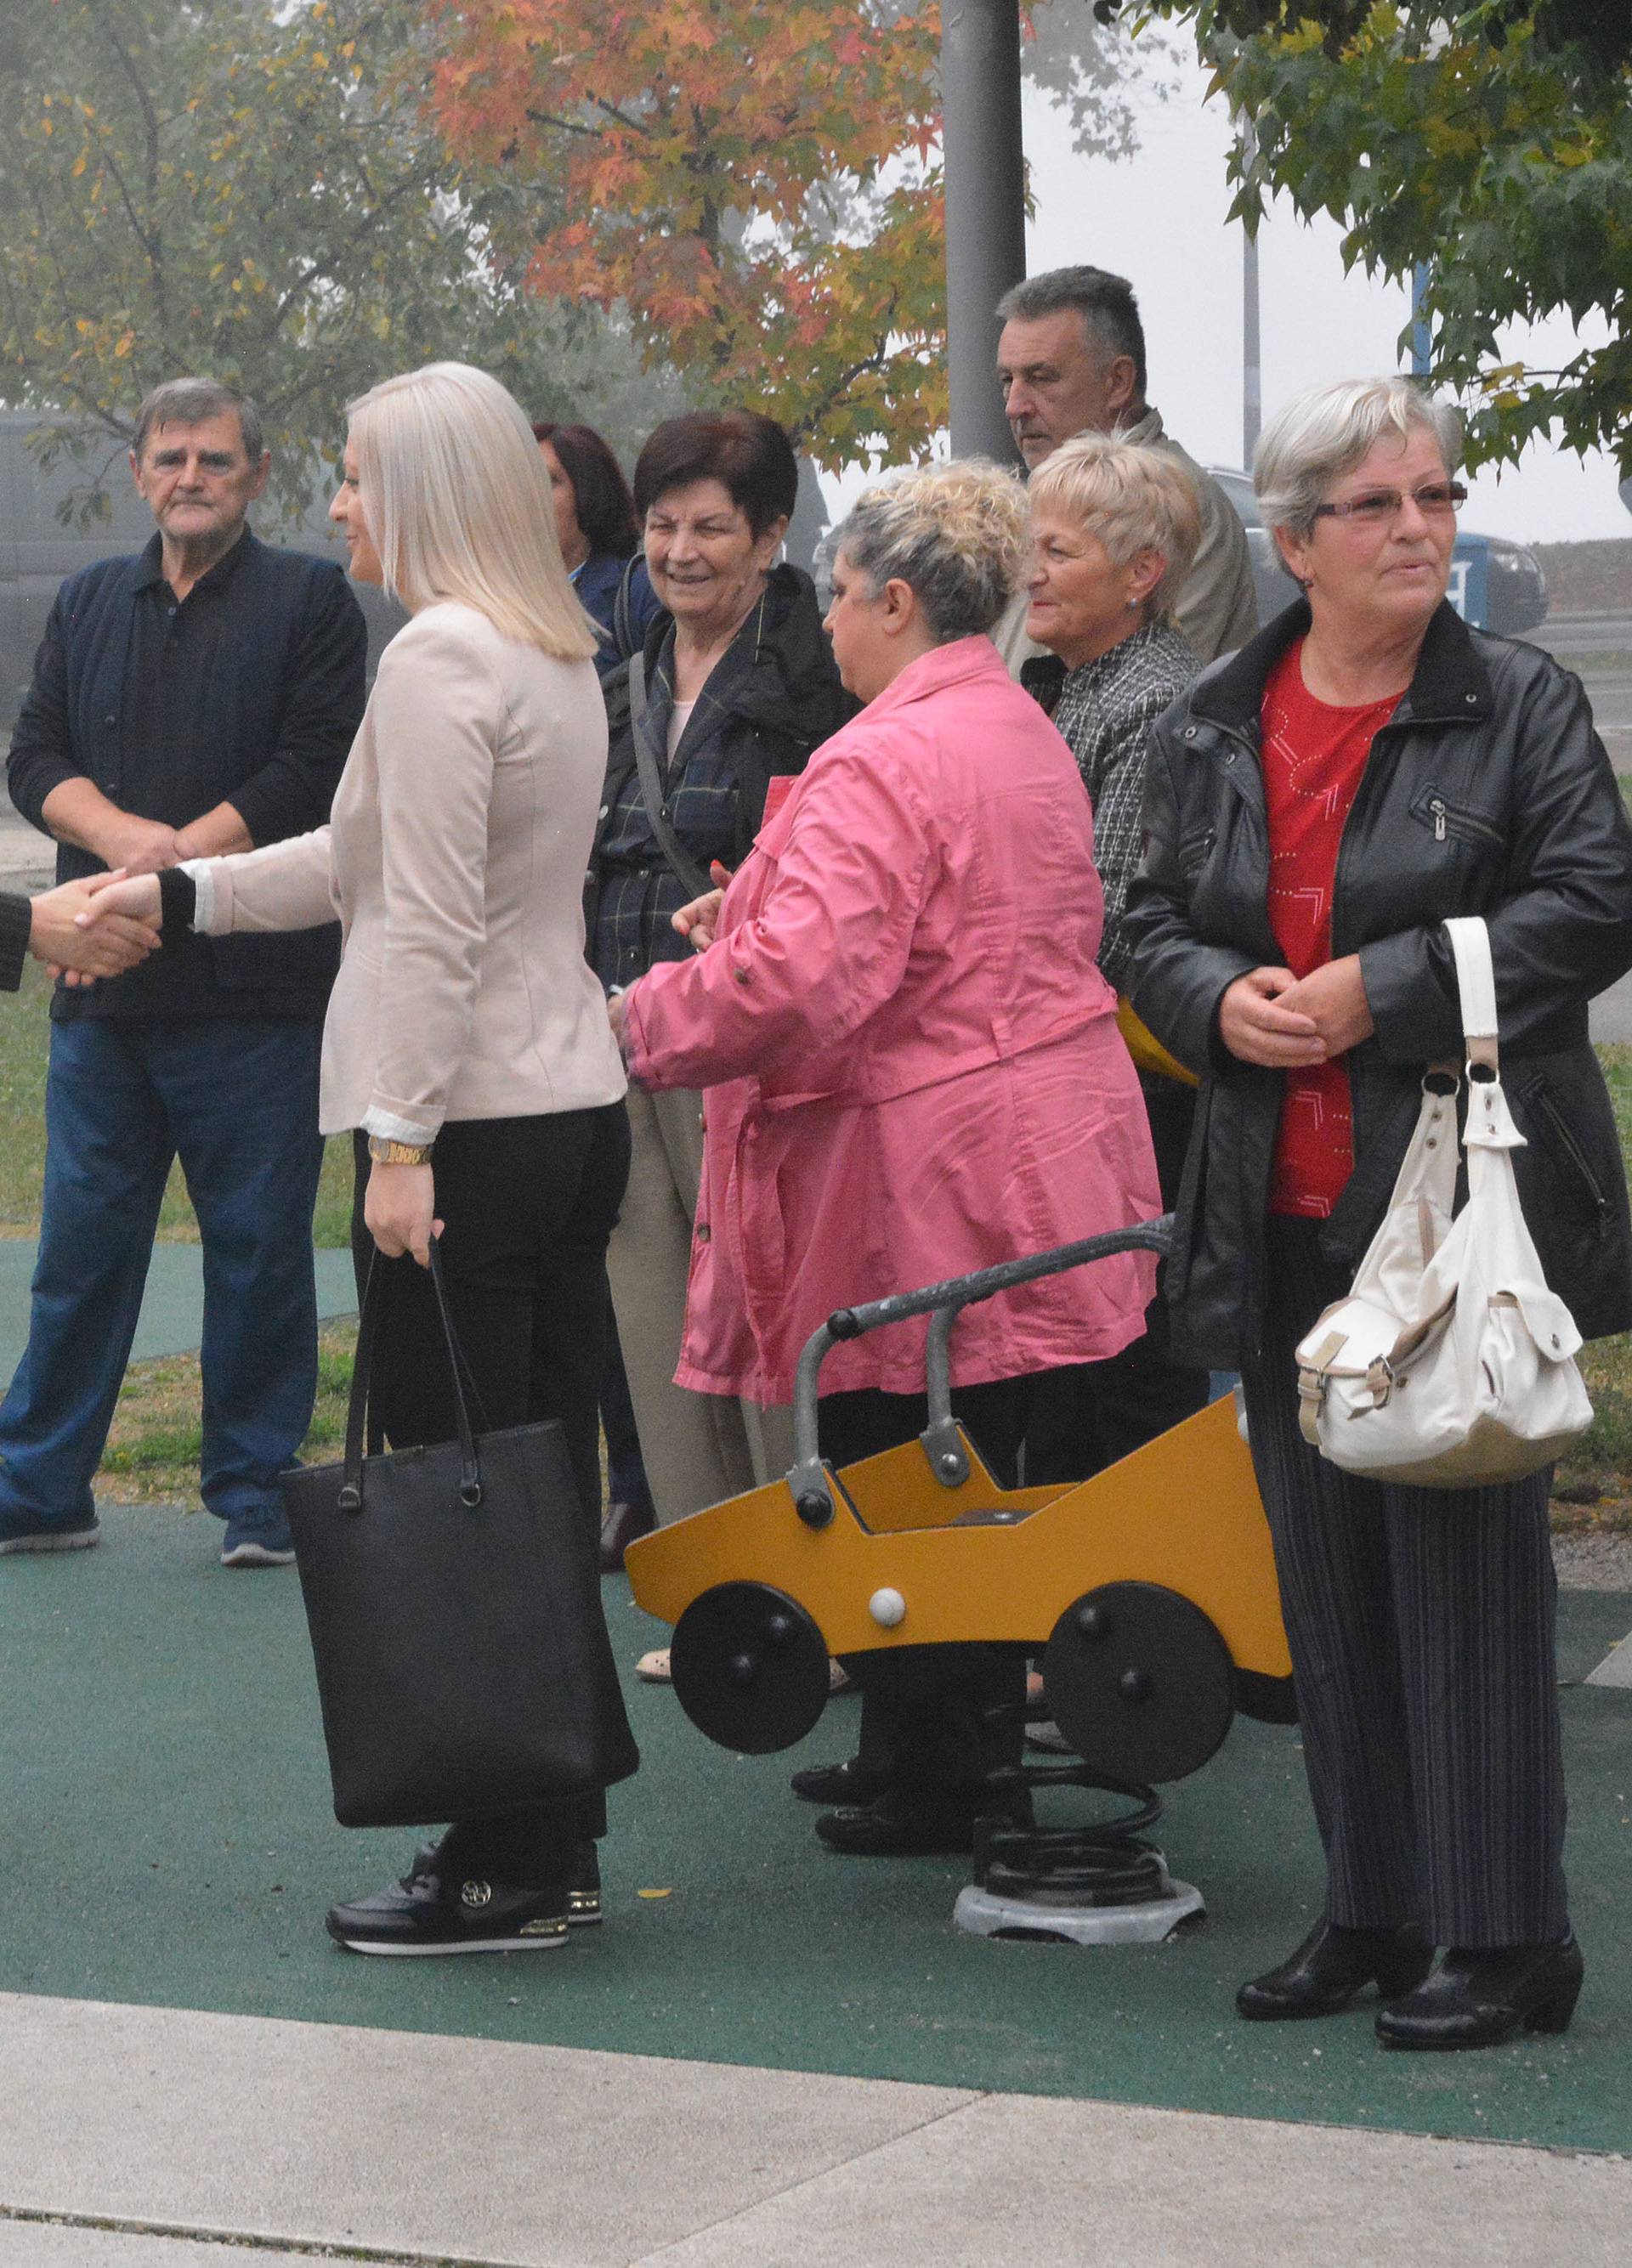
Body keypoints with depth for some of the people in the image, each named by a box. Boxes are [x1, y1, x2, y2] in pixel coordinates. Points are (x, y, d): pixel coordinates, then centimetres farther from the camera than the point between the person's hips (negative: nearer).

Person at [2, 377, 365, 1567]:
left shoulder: (310, 599, 2)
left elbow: (317, 769, -7)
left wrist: (180, 858, -13)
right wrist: (125, 838, -11)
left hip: (256, 988, -4)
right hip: (105, 985, 4)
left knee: (258, 1246, 1)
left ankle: (255, 1491, 10)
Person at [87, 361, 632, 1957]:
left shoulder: (439, 656, -13)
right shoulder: (559, 658, 17)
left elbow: (427, 919, -18)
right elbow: (373, 862, 27)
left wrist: (401, 1135, -19)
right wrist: (183, 894, 31)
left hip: (474, 1122, -9)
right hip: (577, 1104, 10)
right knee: (545, 1488, 12)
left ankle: (500, 1873, -3)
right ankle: (555, 1843, 17)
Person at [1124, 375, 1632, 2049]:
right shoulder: (1210, 731, 11)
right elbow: (1154, 924, 15)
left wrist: (1377, 993, -15)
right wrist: (1223, 1003, -7)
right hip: (1283, 1217, 5)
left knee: (1463, 1560, -5)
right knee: (1325, 1568, 10)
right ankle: (1371, 1909, 21)